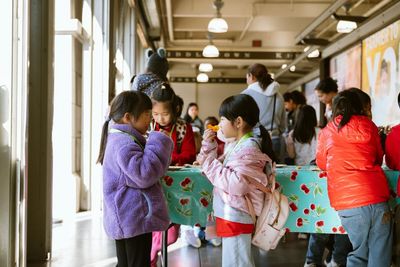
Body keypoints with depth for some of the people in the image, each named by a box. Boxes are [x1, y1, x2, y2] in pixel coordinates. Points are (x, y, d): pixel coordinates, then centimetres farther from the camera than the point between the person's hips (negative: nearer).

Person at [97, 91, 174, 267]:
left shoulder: (119, 139, 17)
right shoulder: (125, 143, -19)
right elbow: (144, 175, -27)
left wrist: (155, 145, 16)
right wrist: (158, 144, -19)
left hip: (124, 221, 11)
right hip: (135, 220, -11)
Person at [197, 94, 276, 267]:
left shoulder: (249, 148, -17)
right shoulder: (236, 145, 13)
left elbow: (237, 183, -27)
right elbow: (219, 169, 19)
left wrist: (209, 164, -21)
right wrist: (208, 146, 6)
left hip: (236, 217, -10)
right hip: (229, 215, 10)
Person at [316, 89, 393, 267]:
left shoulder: (326, 133, 9)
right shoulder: (368, 125, 10)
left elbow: (321, 164, 24)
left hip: (345, 201, 1)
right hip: (375, 196, -1)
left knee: (359, 253, 14)